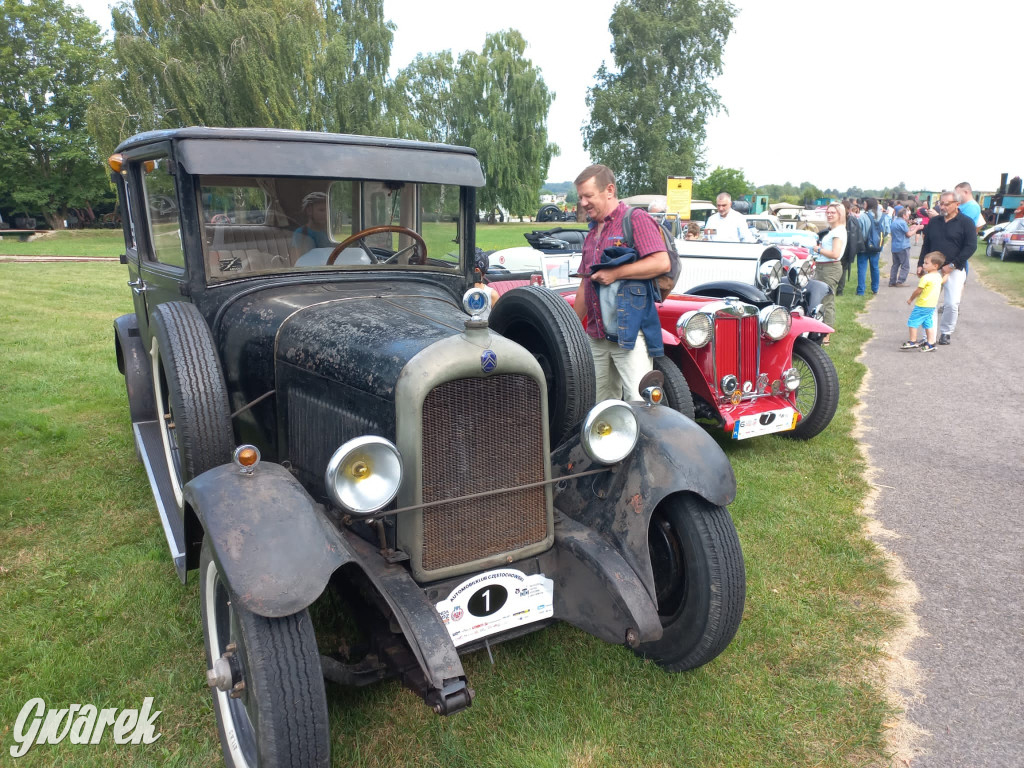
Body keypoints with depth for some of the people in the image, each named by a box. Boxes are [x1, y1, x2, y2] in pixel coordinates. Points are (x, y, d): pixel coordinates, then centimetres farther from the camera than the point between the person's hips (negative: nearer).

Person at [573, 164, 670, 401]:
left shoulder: (636, 219, -4)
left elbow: (662, 262, -17)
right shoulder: (592, 233, 20)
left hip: (630, 333, -8)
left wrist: (615, 273, -17)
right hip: (596, 336, 8)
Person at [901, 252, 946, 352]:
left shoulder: (926, 278, -19)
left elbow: (918, 291, -14)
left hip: (922, 305, -9)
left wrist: (911, 299, 0)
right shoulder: (938, 276, 7)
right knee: (928, 324, 12)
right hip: (932, 305, 9)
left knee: (912, 322, -1)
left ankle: (912, 342, 1)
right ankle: (930, 343, 12)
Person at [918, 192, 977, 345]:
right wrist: (921, 264, 4)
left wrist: (952, 265, -15)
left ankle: (946, 332, 13)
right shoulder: (934, 222, 11)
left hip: (954, 270, -4)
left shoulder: (966, 222, -2)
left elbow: (971, 246, -8)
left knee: (952, 304, -7)